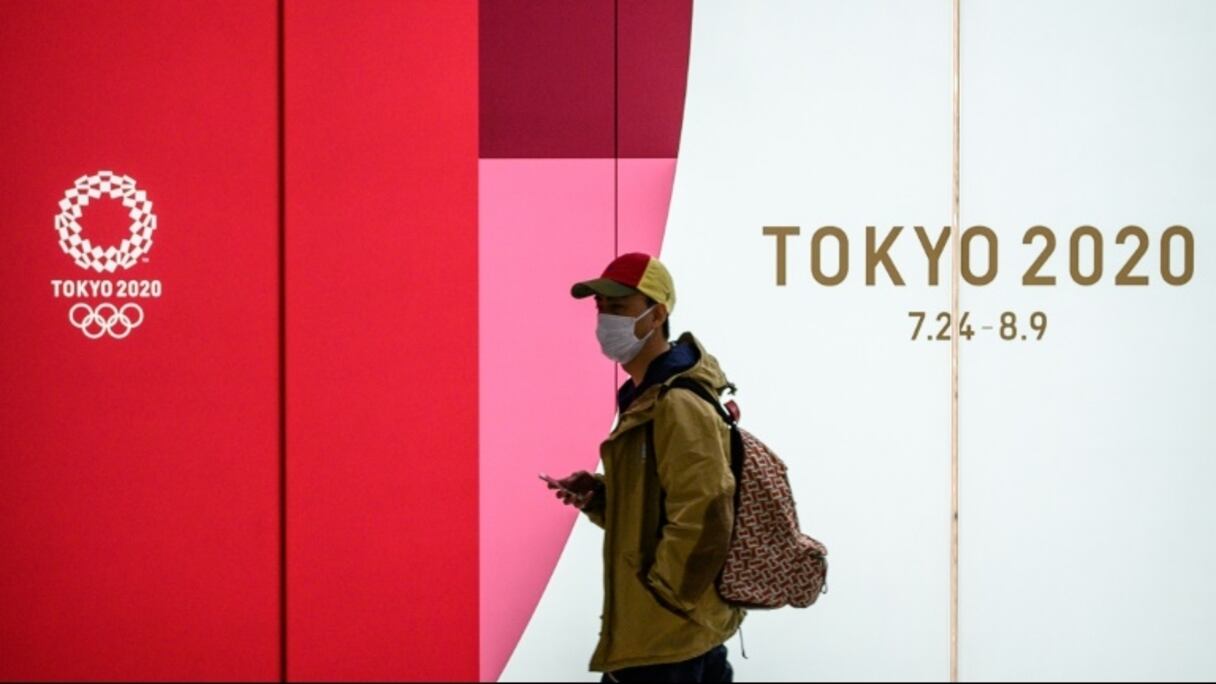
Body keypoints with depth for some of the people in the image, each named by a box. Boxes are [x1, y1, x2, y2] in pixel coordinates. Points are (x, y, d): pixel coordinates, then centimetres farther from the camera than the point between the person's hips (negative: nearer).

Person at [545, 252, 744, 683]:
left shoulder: (678, 405, -19)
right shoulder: (646, 399, 14)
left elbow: (703, 521, -25)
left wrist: (662, 599, -17)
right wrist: (596, 494, 6)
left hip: (666, 636, -10)